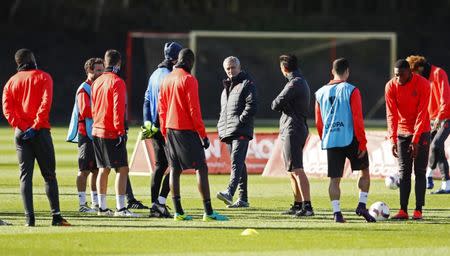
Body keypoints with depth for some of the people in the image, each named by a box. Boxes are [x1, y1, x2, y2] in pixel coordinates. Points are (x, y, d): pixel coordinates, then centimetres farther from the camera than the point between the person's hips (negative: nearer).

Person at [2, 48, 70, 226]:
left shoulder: (11, 82, 11)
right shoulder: (43, 77, 3)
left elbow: (7, 109, -2)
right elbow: (45, 103, -11)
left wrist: (21, 126, -7)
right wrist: (35, 126, -13)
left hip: (20, 133, 2)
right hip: (40, 132, -2)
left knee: (25, 176, 3)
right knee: (49, 175, 2)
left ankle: (29, 218, -6)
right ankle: (56, 216, -4)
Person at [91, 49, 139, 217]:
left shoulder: (97, 82, 12)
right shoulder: (117, 82, -12)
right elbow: (118, 109, -18)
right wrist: (120, 131, -17)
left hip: (97, 130, 8)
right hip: (112, 133, -8)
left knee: (103, 169, 14)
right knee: (122, 169, -8)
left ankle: (102, 207, 16)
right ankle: (120, 208, -15)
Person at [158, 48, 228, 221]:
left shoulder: (167, 79, 10)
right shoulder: (189, 79, -12)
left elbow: (161, 107, 14)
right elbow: (194, 109, -15)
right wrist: (203, 134, -12)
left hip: (170, 129, 8)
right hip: (187, 130, -8)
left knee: (174, 169, 9)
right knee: (201, 168, -6)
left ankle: (178, 212, 7)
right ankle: (208, 212, -12)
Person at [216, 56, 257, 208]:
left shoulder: (247, 84, -1)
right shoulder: (226, 86, 25)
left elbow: (251, 106, -11)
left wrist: (239, 121, -16)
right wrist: (221, 126, 16)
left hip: (241, 132, -9)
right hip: (228, 132, 9)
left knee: (236, 162, -21)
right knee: (239, 164, 10)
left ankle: (229, 192, -36)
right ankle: (243, 199, 12)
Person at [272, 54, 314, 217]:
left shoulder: (295, 84, -14)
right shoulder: (302, 82, 19)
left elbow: (276, 105, -14)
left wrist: (276, 104, 6)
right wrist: (282, 105, 0)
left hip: (292, 130, -10)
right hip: (298, 128, 10)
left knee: (297, 170, -15)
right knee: (292, 171, 17)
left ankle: (307, 206, -22)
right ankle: (298, 205, 23)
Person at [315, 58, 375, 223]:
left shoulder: (321, 93, 9)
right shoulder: (351, 91, -5)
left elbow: (318, 122, 14)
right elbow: (357, 118, -10)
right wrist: (362, 142, -6)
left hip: (330, 141, 4)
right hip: (350, 139, -4)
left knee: (334, 179, 5)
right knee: (365, 171, 13)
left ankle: (337, 212, -4)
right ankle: (362, 205, 3)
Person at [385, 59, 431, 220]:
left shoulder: (423, 85, -17)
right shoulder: (391, 86, -9)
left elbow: (421, 114, -18)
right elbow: (391, 114, -10)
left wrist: (415, 140, -22)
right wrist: (393, 140, -19)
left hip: (421, 132, -3)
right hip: (402, 133, 3)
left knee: (420, 171, -4)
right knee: (404, 172, 0)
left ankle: (418, 210, -4)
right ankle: (403, 210, -1)